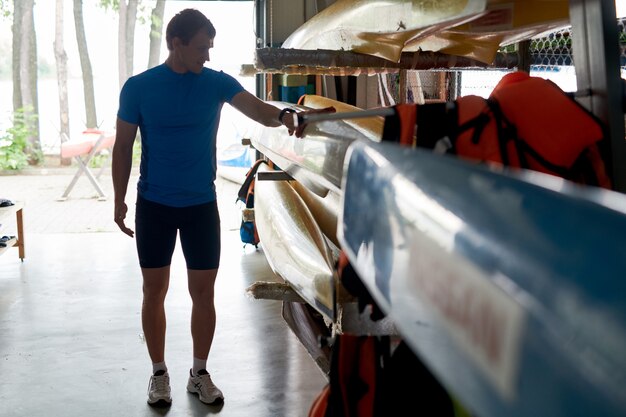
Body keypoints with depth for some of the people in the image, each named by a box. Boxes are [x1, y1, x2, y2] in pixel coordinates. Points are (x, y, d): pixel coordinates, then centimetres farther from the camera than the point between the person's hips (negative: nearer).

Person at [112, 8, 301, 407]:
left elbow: (255, 108, -18)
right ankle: (159, 373, 24)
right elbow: (123, 146, 1)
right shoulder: (139, 87, -5)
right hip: (154, 204, -1)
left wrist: (282, 116, -40)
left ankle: (200, 373, 23)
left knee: (204, 291, 6)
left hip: (202, 203, 1)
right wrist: (119, 200, -2)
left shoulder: (217, 82, -3)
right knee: (155, 290, 7)